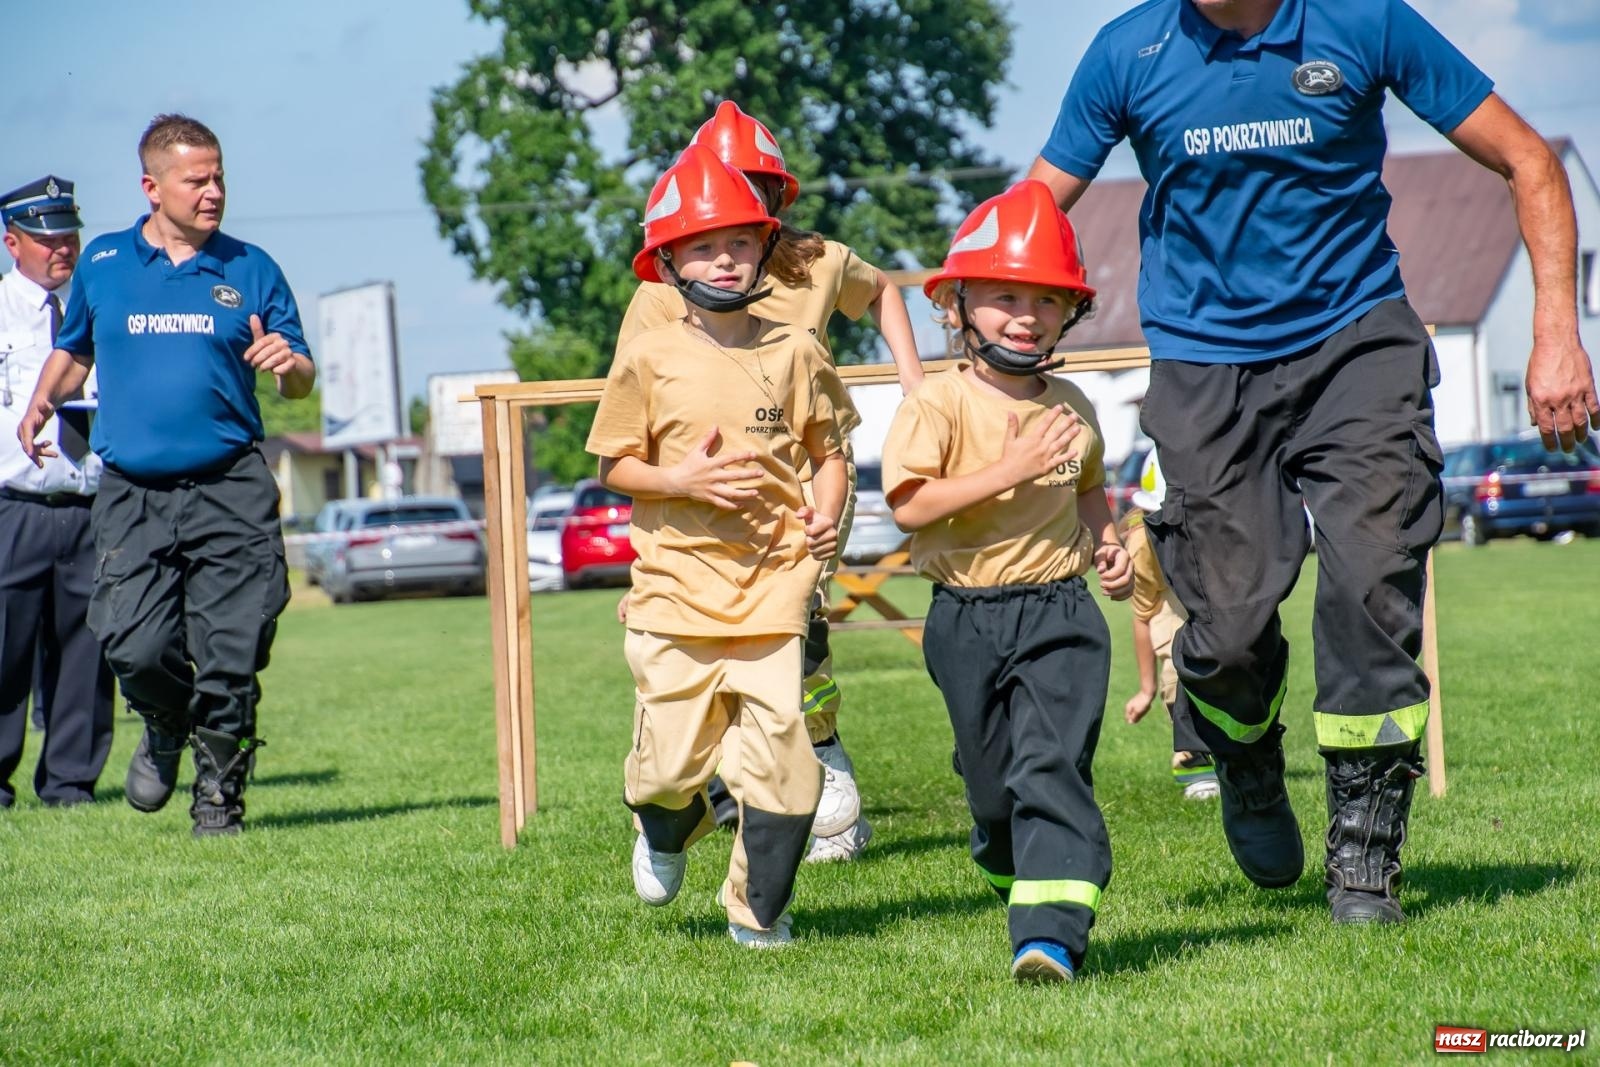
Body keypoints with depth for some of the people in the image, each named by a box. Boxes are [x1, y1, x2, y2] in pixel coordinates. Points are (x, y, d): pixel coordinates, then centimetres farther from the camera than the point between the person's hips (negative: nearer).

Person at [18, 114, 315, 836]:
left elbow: (301, 381, 8)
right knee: (134, 647, -9)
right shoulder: (102, 263, 10)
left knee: (232, 653, -5)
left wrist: (288, 363, -12)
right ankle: (166, 728, 25)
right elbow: (74, 350, 28)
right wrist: (43, 402, 14)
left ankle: (219, 791, 14)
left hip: (231, 490, 0)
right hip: (132, 491, 1)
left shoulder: (251, 270, 8)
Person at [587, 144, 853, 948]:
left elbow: (827, 451, 13)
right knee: (673, 756, 1)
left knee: (777, 747, -8)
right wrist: (681, 480, -13)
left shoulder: (793, 352, 5)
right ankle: (668, 826, 40)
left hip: (773, 579, 1)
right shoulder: (649, 358, 0)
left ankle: (758, 908, 12)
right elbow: (614, 464, 5)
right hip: (677, 579, 0)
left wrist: (826, 517, -5)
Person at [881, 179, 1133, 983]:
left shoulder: (1071, 408, 8)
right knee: (992, 785, 10)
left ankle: (1052, 933, -23)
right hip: (966, 620, -1)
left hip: (1061, 613, 1)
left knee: (1052, 766, -15)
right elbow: (908, 504, -19)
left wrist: (1106, 543, 9)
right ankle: (1011, 878, 40)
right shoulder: (939, 405, -8)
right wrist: (1010, 472, -22)